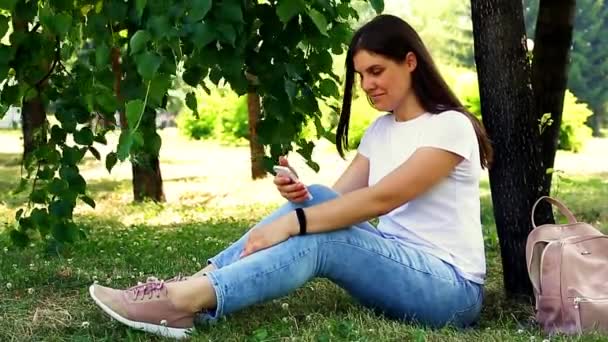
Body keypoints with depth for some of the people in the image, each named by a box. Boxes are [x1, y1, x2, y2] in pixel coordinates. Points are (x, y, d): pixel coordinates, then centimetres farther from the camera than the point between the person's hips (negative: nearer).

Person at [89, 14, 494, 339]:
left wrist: (293, 223, -28)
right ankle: (188, 290, -22)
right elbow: (339, 198, 4)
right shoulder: (381, 129, 14)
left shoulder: (450, 126, -12)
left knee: (317, 240, -28)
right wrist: (301, 199, -19)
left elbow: (381, 198, -23)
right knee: (315, 203, -15)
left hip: (450, 288, -7)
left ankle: (185, 302, -32)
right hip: (394, 264, 7)